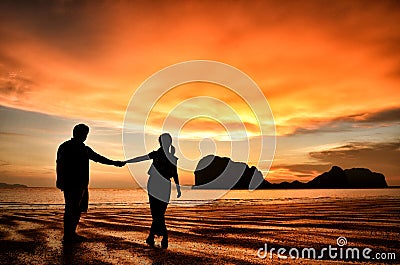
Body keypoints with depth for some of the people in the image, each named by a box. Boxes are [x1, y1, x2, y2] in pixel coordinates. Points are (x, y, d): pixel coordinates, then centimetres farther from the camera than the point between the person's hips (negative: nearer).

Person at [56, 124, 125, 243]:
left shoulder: (84, 149, 19)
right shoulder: (65, 147, -3)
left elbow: (98, 158, 23)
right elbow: (60, 165, -9)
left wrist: (114, 163, 22)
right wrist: (60, 181, -17)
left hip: (81, 185, 8)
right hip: (70, 185, -8)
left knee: (79, 208, 11)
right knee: (70, 209, -6)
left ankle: (72, 233, 21)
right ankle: (67, 236, 2)